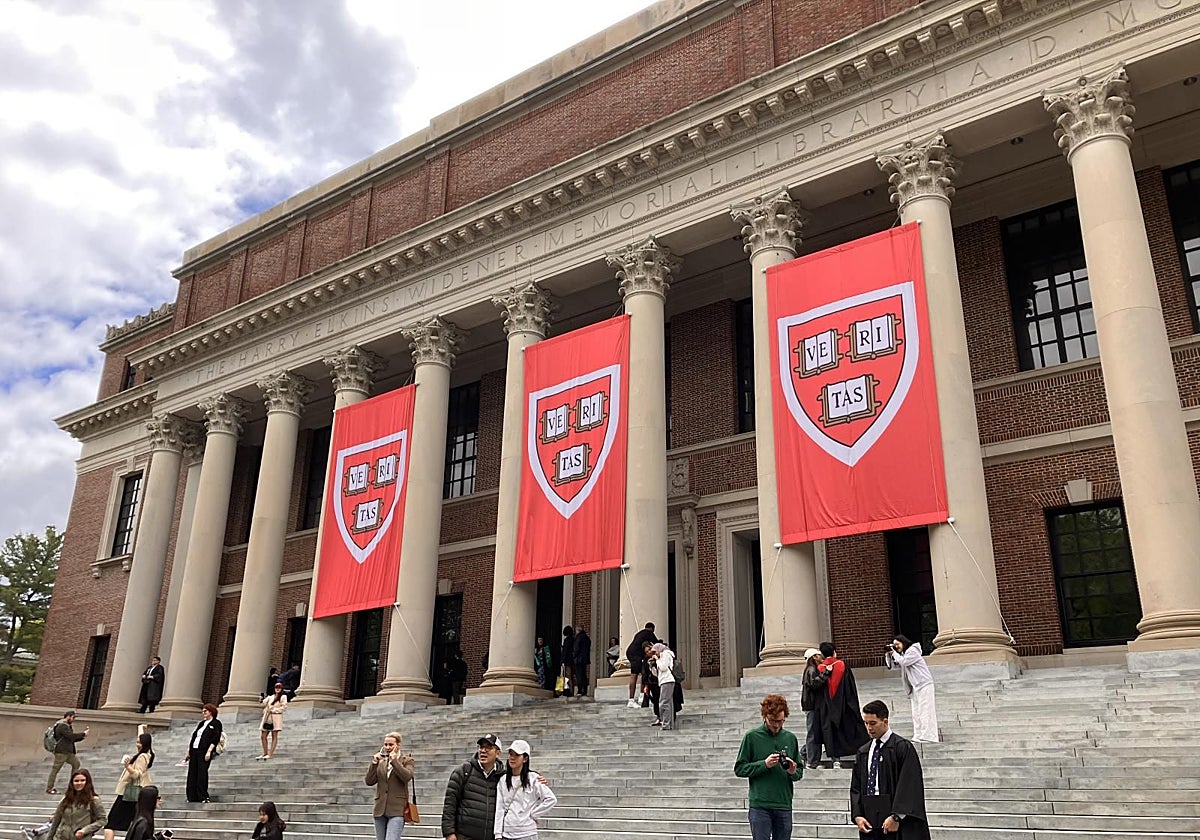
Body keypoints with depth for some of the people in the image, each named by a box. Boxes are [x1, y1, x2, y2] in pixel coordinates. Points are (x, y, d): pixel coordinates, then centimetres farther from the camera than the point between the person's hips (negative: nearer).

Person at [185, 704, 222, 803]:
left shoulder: (216, 724, 0)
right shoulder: (201, 723, 21)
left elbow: (215, 739, -8)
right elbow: (194, 736, 20)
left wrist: (209, 751, -17)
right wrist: (189, 750, 12)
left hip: (204, 752, -7)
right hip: (194, 750, 7)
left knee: (202, 773, -11)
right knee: (192, 773, 4)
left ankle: (203, 797, -6)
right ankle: (192, 797, 9)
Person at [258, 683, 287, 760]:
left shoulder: (283, 697, 4)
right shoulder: (270, 697, 19)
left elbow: (284, 707, -6)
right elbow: (264, 704, 18)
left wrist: (274, 710, -7)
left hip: (276, 718, -6)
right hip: (267, 718, 6)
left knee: (274, 736, -8)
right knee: (263, 736, 1)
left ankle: (270, 754, -11)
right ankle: (265, 753, 9)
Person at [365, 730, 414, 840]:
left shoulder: (406, 760, 3)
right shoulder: (380, 762, 14)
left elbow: (407, 777, -15)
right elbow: (369, 782, 6)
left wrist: (394, 760, -14)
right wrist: (374, 763, -4)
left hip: (397, 810, -5)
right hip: (380, 810, 5)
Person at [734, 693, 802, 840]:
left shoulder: (790, 738, 8)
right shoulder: (752, 737, -2)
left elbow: (800, 772, 13)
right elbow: (739, 769, -3)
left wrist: (793, 772, -10)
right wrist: (764, 764, -15)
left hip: (784, 806, 3)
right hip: (759, 806, -3)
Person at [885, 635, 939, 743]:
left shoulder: (912, 651, -10)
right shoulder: (903, 654, 16)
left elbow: (903, 662, -21)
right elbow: (892, 665, 13)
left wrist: (894, 653, -10)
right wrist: (889, 654, -1)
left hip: (924, 684, -10)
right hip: (915, 686, 10)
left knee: (925, 710, -10)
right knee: (916, 711, 8)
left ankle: (928, 736, -10)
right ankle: (919, 736, 9)